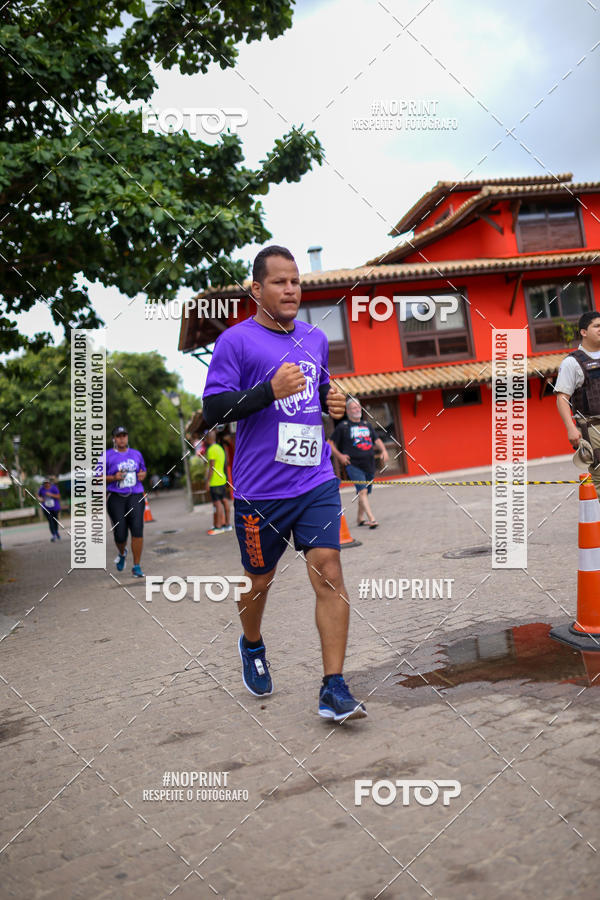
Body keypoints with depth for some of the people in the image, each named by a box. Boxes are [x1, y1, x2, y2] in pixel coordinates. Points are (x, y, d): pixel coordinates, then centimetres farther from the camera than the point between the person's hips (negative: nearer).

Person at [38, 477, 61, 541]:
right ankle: (54, 535, -16)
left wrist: (51, 494, -26)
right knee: (50, 521, -12)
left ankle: (56, 532, 41)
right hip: (46, 509, 0)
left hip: (55, 507, 0)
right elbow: (38, 495, 12)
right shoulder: (42, 489, -3)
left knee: (55, 520, 14)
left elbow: (58, 496, -14)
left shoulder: (54, 488, -11)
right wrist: (40, 499, -10)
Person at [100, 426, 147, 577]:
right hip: (116, 497, -2)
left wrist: (143, 474, 2)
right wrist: (114, 477, -16)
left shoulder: (136, 454, 12)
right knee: (120, 534, -2)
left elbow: (143, 469, 26)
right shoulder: (107, 456, 0)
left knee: (137, 530, -13)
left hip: (135, 496, 2)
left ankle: (137, 567, -4)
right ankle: (122, 553, 35)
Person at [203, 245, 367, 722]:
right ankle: (252, 646, 45)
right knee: (260, 579, 13)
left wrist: (334, 401, 5)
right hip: (260, 490, -3)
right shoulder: (236, 341, -6)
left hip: (317, 481, 4)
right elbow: (213, 409, -12)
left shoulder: (315, 338, 12)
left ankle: (334, 690, -1)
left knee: (329, 571, -8)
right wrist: (270, 389, -23)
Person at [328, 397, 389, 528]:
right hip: (353, 465, -6)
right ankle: (371, 519, -24)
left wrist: (383, 450, 7)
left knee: (364, 493, 11)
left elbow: (376, 440, 24)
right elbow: (331, 443, 3)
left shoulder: (367, 425, 17)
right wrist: (339, 455, -9)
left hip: (369, 465, 6)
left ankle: (360, 517, 25)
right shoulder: (342, 426, 0)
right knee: (362, 491, -18)